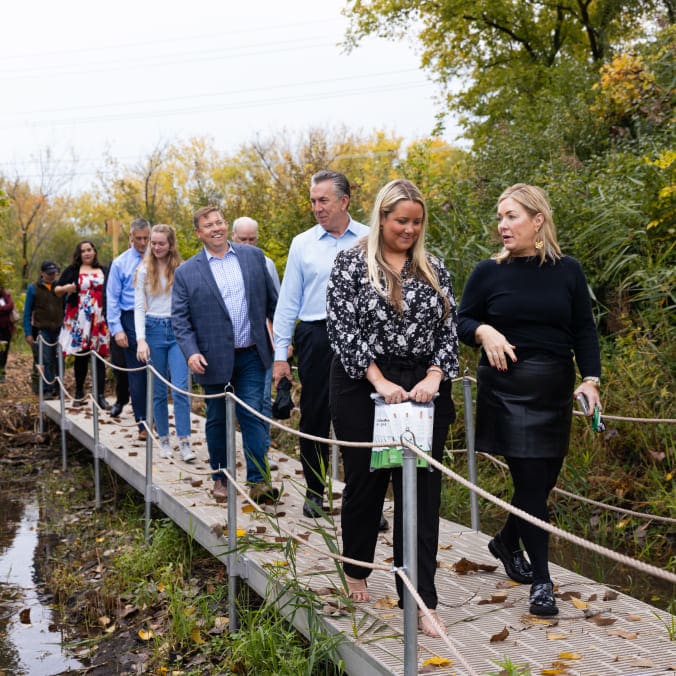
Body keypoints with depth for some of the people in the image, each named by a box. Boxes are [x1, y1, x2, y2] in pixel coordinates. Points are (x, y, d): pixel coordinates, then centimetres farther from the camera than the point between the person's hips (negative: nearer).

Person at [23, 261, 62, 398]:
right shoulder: (33, 288, 2)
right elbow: (27, 312, 3)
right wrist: (28, 333, -3)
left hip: (59, 330, 2)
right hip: (42, 330, -2)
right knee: (45, 361, -5)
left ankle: (58, 388, 14)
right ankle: (46, 390, -1)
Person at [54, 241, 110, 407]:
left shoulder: (104, 271, 13)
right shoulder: (72, 270, 7)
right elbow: (56, 290, 7)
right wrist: (66, 288, -14)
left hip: (99, 319, 1)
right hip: (79, 319, -1)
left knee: (100, 356, -4)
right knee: (81, 355, 5)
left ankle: (100, 395, -4)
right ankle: (79, 393, 17)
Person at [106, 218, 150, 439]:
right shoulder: (120, 263, 4)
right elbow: (112, 298, 3)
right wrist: (117, 329, -6)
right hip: (132, 320, -1)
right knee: (137, 374, 2)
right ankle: (142, 423, 9)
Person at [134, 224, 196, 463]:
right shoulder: (144, 270, 3)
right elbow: (139, 307, 0)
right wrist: (141, 339, -10)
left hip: (178, 329, 0)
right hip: (153, 329, 1)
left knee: (180, 387, -10)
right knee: (158, 390, 7)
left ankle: (184, 442, -6)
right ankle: (164, 440, 17)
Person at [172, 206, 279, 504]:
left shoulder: (253, 256, 4)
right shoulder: (186, 273, -1)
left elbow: (272, 299, 9)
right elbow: (179, 318, -2)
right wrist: (191, 352, -15)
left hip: (251, 356, 1)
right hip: (214, 359, 0)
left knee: (252, 417, -3)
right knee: (217, 420, 12)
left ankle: (259, 481, 1)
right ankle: (220, 477, 26)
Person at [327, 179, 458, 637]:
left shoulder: (434, 269, 9)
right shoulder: (352, 263, -2)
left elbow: (448, 328, 5)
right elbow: (343, 328, -10)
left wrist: (434, 376, -13)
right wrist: (380, 382, -18)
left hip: (423, 388, 3)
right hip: (363, 388, -2)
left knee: (422, 491, 0)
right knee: (365, 482, 10)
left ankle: (420, 601, 4)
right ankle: (356, 570, 34)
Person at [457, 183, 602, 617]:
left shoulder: (568, 271, 3)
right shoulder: (489, 272, -1)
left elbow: (584, 331, 4)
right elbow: (463, 322, 5)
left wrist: (590, 379, -7)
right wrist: (484, 331, -16)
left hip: (555, 390, 3)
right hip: (507, 390, -3)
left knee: (544, 478, 11)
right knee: (530, 481, -5)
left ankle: (507, 541, 38)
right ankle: (541, 580, 6)